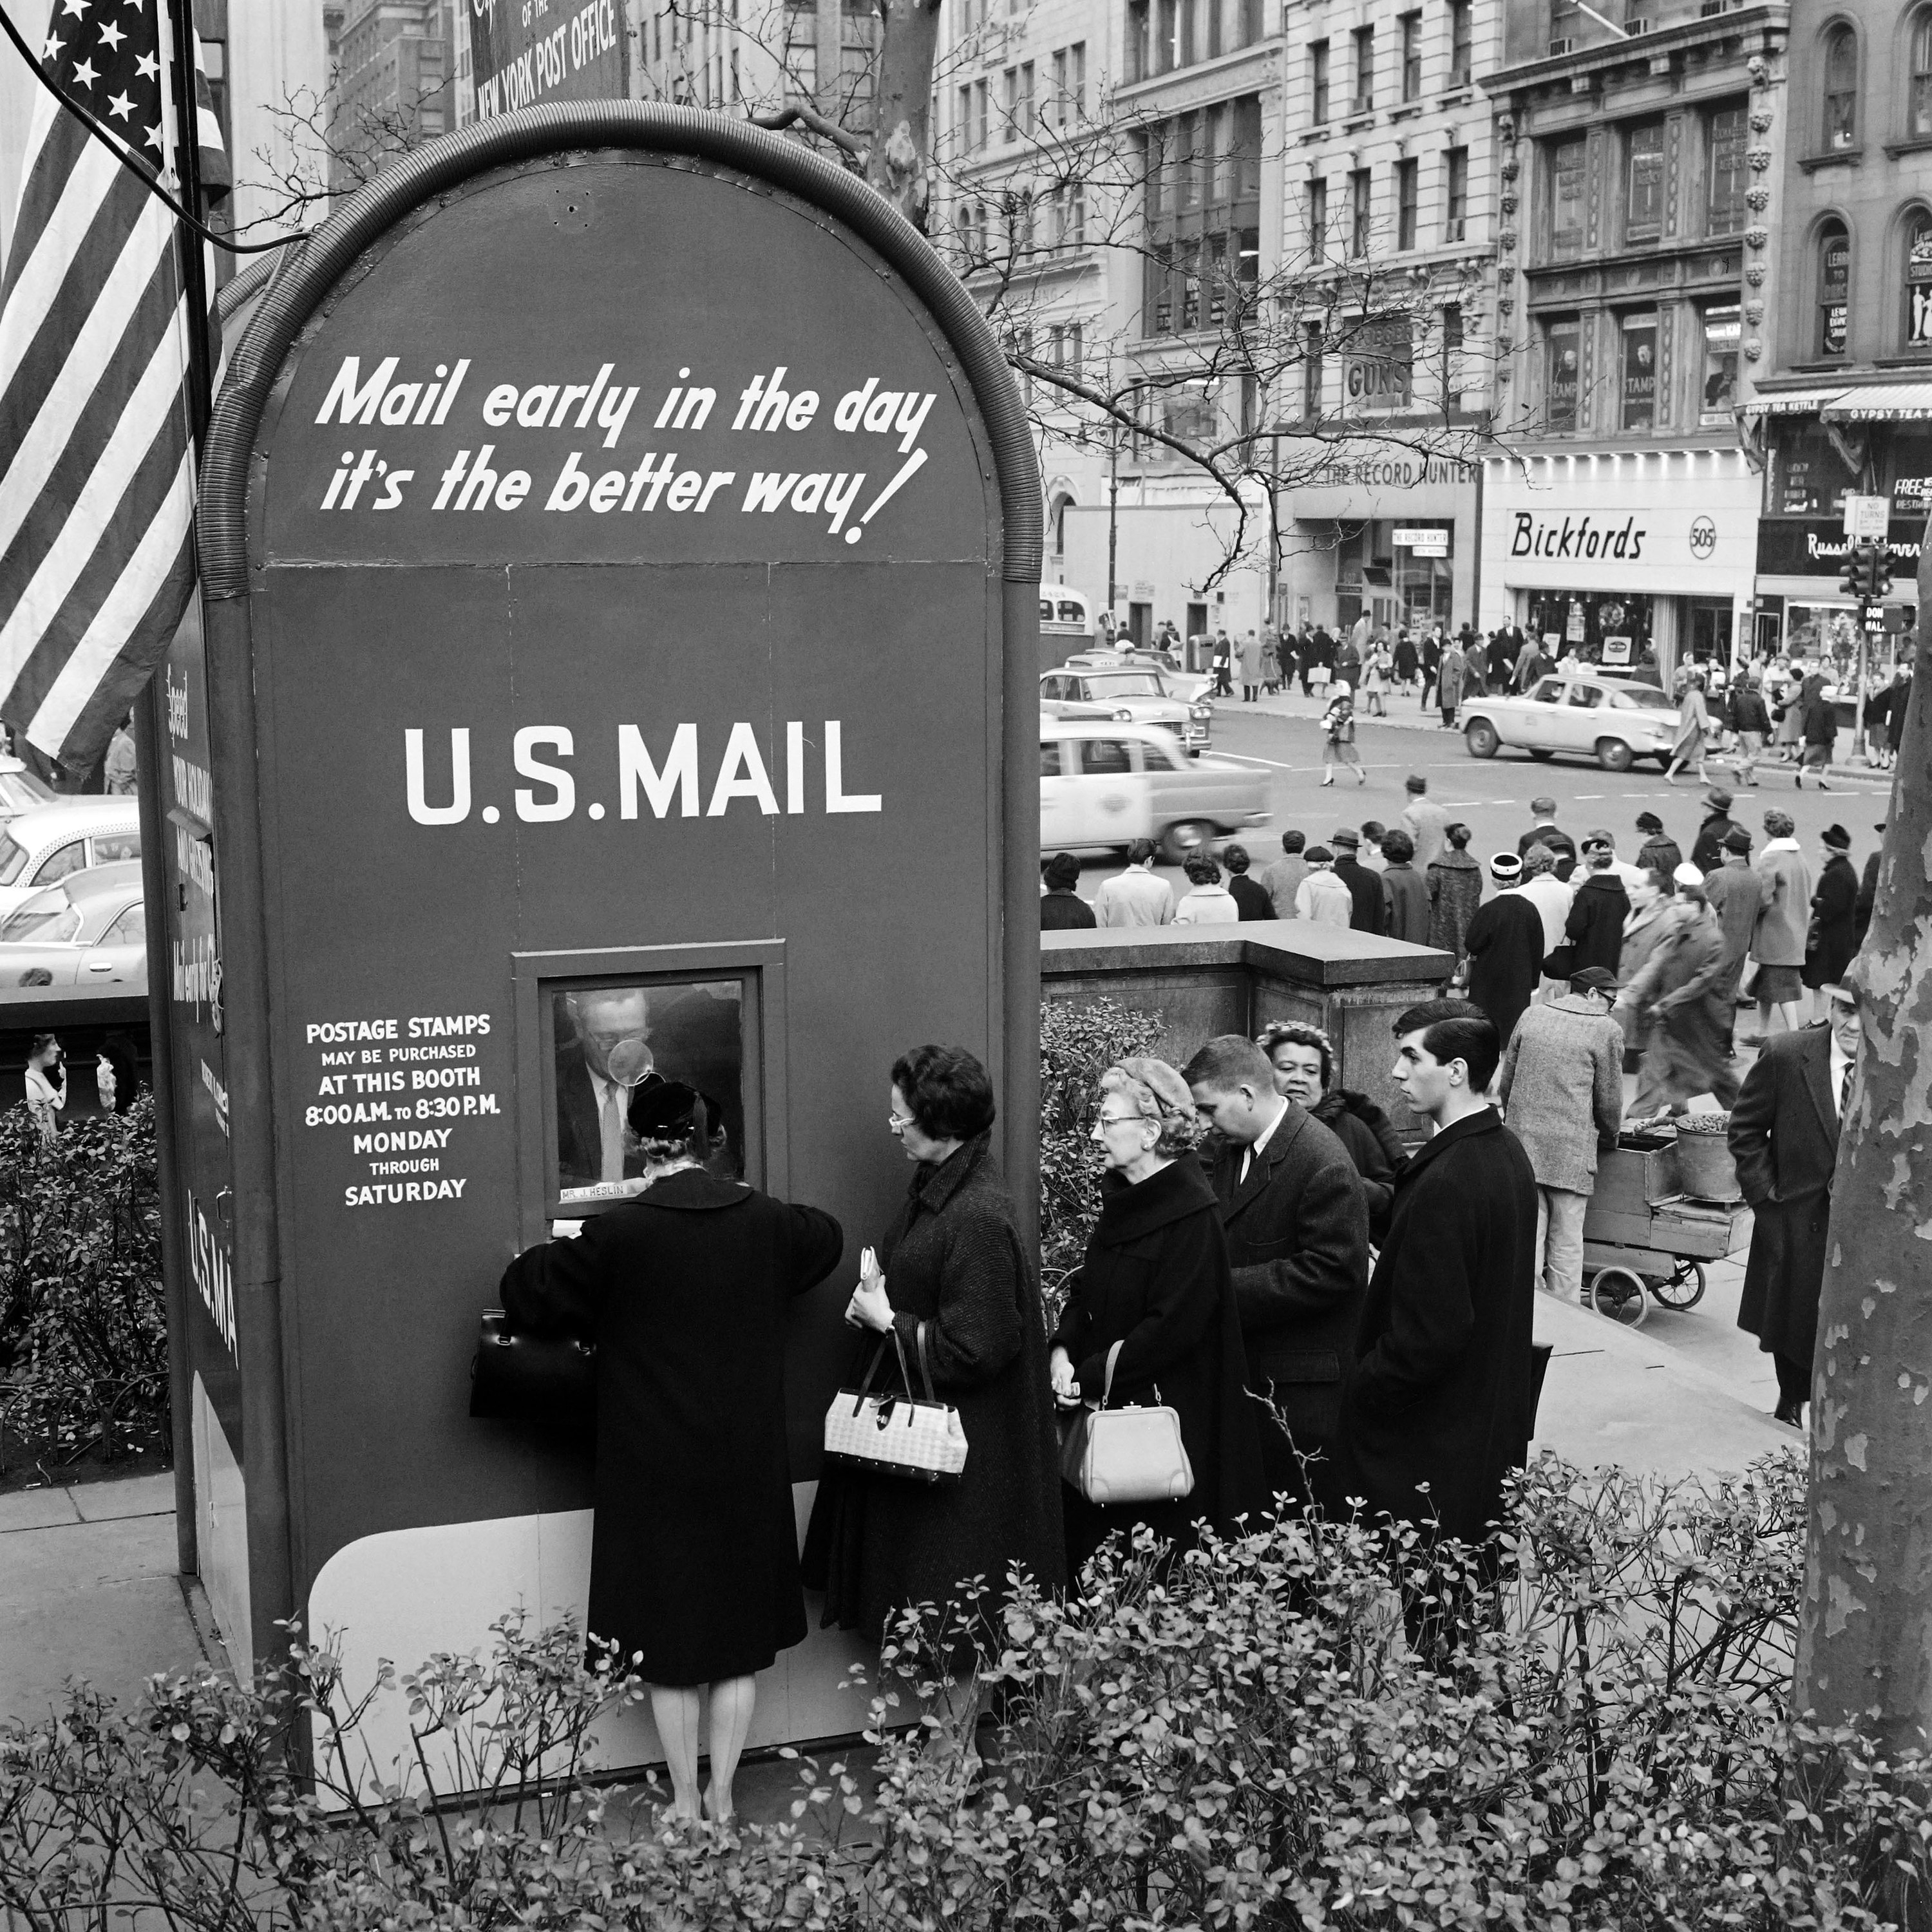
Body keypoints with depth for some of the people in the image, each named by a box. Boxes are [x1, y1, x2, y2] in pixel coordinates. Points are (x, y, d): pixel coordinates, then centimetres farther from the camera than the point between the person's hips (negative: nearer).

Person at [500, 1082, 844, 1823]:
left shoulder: (620, 1233, -16)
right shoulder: (766, 1221, -4)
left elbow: (525, 1292, -6)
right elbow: (827, 1239, 20)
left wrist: (546, 1252, 14)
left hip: (655, 1473, -3)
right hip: (748, 1465, 3)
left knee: (668, 1639, 10)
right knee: (739, 1636, 14)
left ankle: (685, 1804, 19)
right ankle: (722, 1799, 23)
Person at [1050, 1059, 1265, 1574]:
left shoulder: (1193, 1214, -16)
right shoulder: (1121, 1198, 10)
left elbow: (1173, 1325, -20)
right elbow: (1086, 1291, 15)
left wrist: (1092, 1376, -15)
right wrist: (1064, 1350, -3)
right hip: (1107, 1410, 8)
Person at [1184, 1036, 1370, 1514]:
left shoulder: (1324, 1165, -19)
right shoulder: (1233, 1149, 9)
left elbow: (1330, 1269, -22)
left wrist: (1228, 1288, -21)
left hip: (1304, 1385, -8)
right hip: (1250, 1370, 8)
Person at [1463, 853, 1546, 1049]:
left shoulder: (1488, 911, -17)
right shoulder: (1530, 910, -4)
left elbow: (1471, 945, -12)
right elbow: (1538, 950, 3)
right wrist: (1533, 982, 12)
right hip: (1521, 982, 4)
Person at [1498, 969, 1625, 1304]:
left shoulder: (1531, 1017, 10)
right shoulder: (1606, 1030, -3)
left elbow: (1505, 1085, 13)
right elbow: (1609, 1101, 1)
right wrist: (1609, 1138, 19)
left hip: (1522, 1141, 4)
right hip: (1571, 1150, -4)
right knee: (1566, 1244, 5)